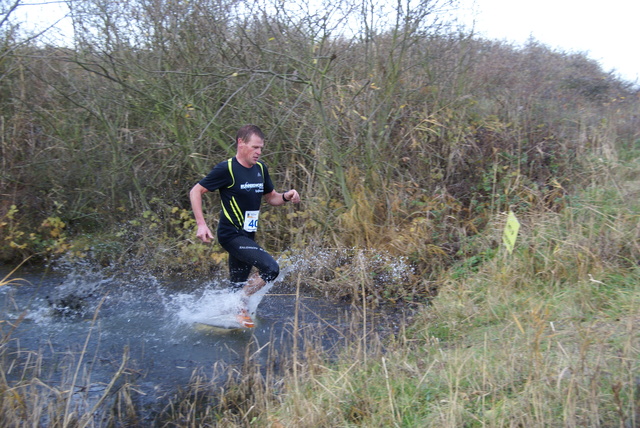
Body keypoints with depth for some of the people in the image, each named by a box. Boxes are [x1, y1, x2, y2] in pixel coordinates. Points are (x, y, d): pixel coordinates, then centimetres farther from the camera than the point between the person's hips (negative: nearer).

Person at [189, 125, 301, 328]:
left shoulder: (260, 169, 8)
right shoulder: (227, 169, -13)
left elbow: (270, 197, 19)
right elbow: (195, 192, -9)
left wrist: (286, 197, -3)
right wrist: (201, 224, -17)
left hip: (248, 236, 8)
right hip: (232, 235, -8)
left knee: (238, 287, 14)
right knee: (271, 268, -21)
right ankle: (240, 308, -5)